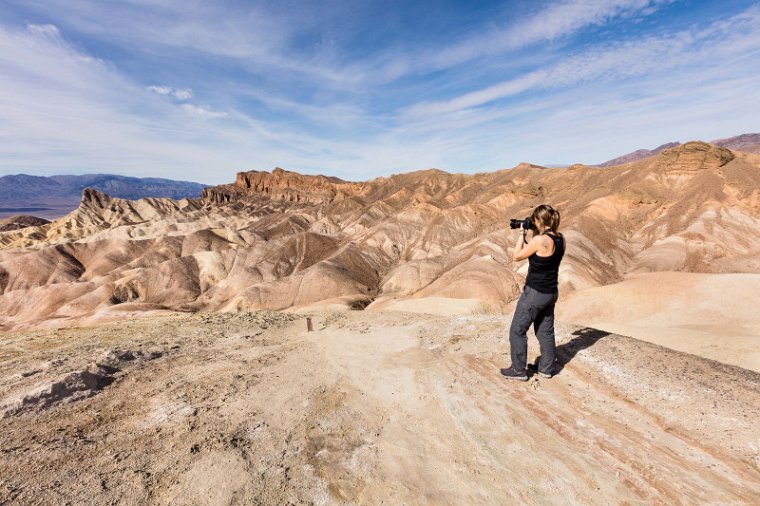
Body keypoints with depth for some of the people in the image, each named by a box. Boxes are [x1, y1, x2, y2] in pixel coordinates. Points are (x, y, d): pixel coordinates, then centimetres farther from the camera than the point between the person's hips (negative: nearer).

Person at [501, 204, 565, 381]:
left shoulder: (539, 240, -24)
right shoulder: (560, 239, 1)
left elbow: (516, 256, -13)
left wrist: (522, 234, -4)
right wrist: (526, 237, 6)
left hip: (534, 293, -8)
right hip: (551, 293, 9)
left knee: (517, 330, 7)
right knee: (546, 331, 21)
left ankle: (519, 370, 17)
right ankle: (546, 368, 34)